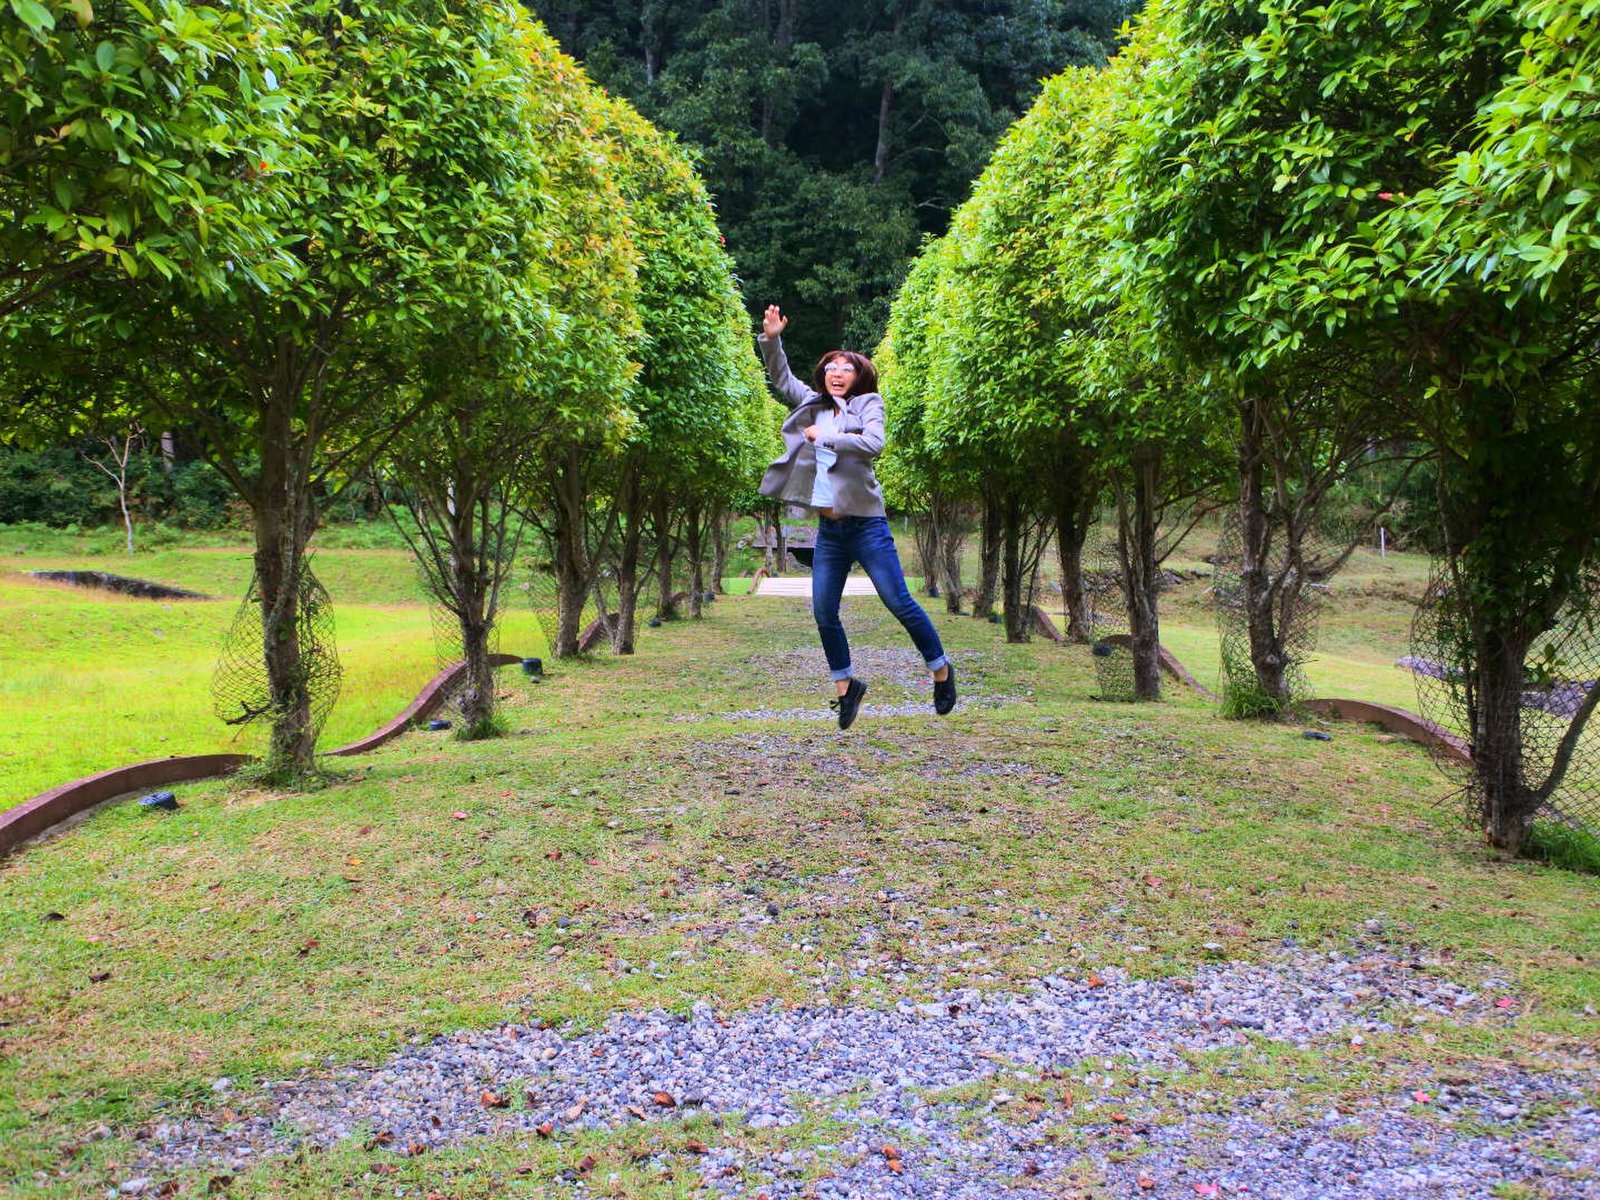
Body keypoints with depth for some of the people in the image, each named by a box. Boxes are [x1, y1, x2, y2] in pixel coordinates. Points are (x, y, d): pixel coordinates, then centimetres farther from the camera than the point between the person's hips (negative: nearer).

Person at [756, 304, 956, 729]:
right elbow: (781, 378, 17)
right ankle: (846, 686, 19)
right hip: (829, 529, 5)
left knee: (899, 602, -4)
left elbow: (874, 443, -19)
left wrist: (825, 437, -14)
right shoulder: (813, 404, 14)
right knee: (823, 612, 3)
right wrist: (771, 339, 2)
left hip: (865, 524, -5)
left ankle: (941, 670, 14)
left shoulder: (867, 405, -2)